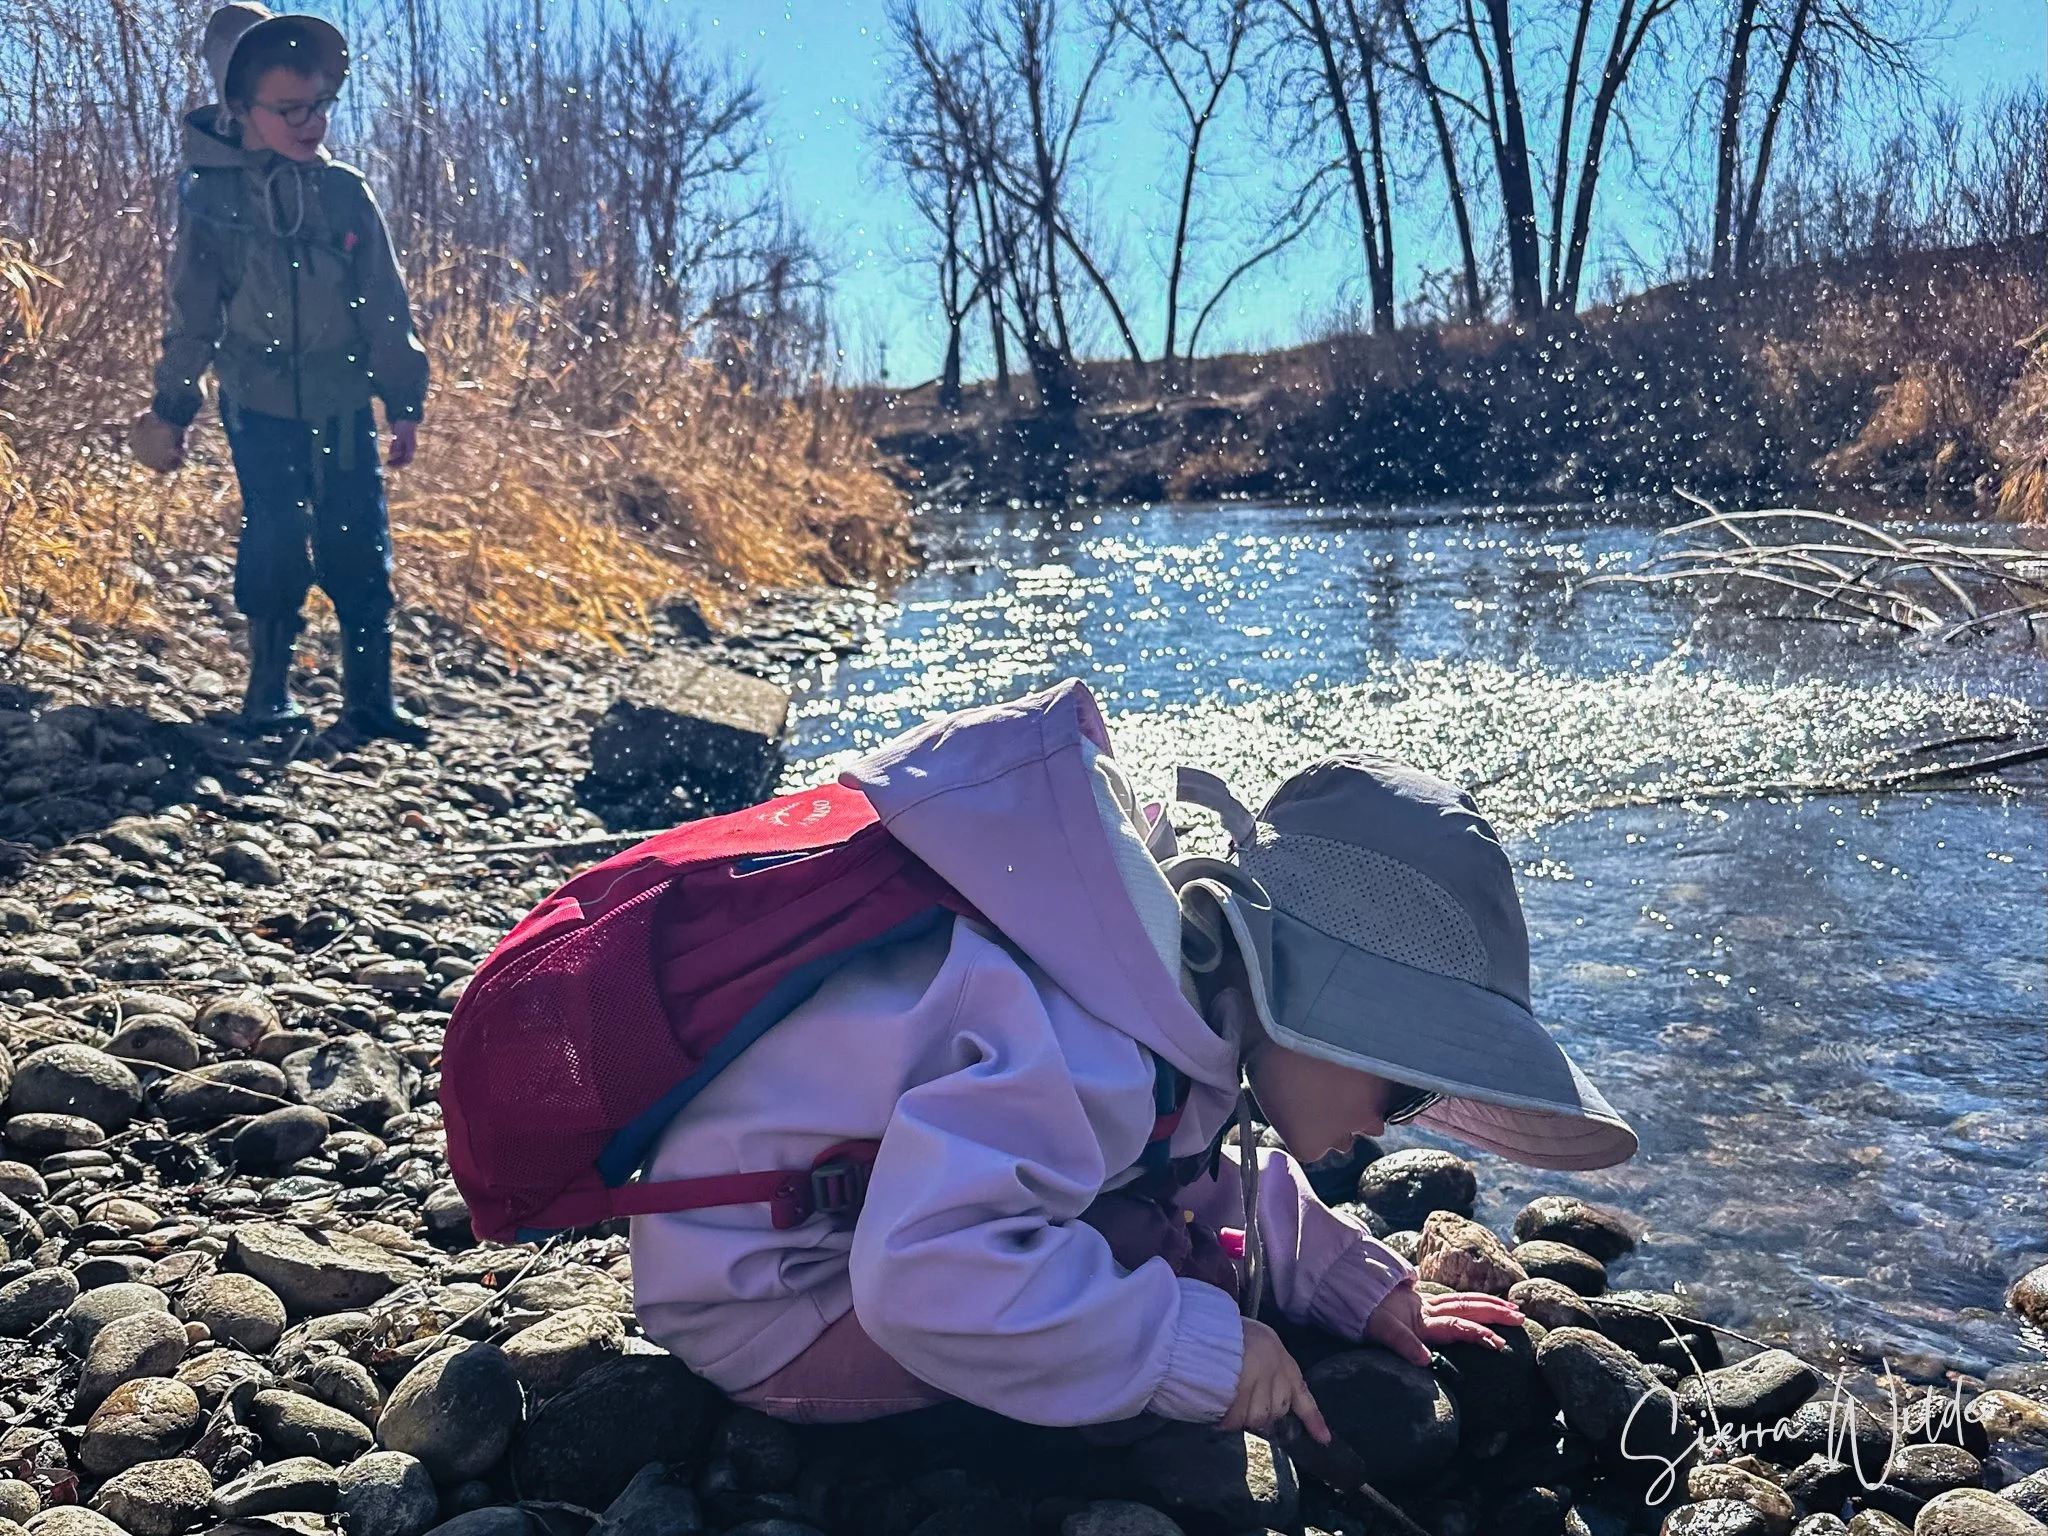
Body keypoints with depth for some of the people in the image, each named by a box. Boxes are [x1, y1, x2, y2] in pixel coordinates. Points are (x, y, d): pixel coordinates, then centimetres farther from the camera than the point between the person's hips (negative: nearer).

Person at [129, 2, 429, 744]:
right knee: (274, 549, 2)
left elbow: (386, 307, 4)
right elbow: (191, 314, 2)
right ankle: (268, 689, 18)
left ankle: (368, 699, 8)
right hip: (260, 405, -1)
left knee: (360, 553, 1)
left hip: (343, 405, 1)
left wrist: (405, 405, 3)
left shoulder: (345, 192, 0)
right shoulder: (211, 195, -5)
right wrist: (170, 408, 5)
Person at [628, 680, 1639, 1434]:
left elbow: (1201, 1177, 12)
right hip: (772, 1302, -9)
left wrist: (1351, 1279, 3)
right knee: (1182, 1249, -19)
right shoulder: (1093, 1053, -34)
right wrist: (1195, 1347, -35)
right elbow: (929, 1273, -42)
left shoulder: (1191, 994, -4)